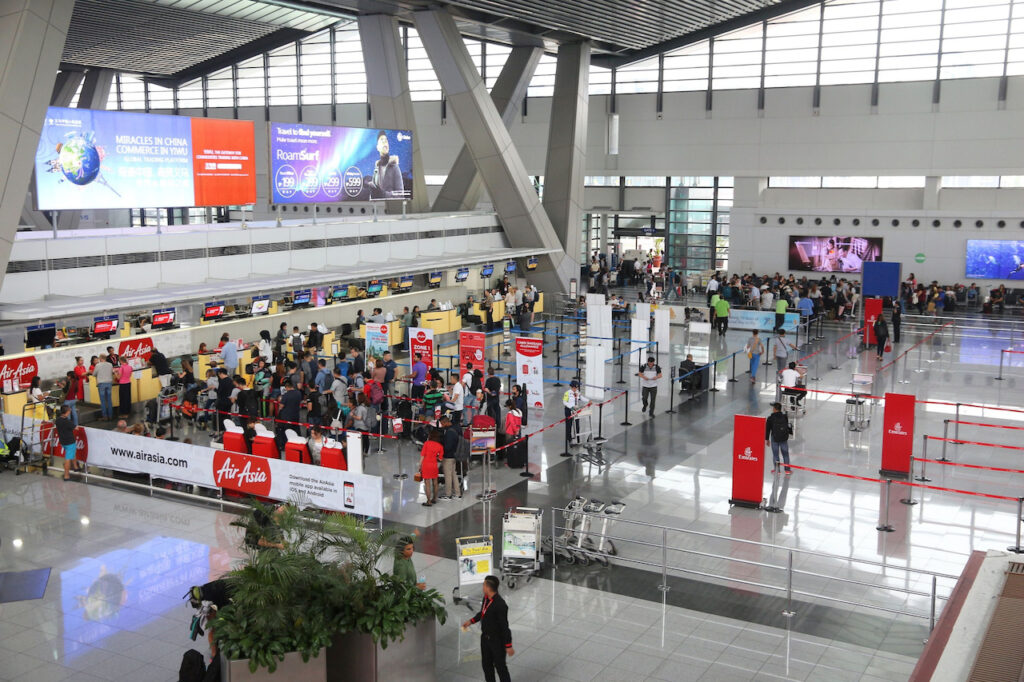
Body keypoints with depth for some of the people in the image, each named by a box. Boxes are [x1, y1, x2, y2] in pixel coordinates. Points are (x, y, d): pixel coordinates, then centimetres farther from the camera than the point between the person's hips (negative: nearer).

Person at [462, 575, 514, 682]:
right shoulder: (486, 598, -5)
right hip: (485, 637, 8)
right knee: (486, 664, 20)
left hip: (497, 640, -8)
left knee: (500, 665, 7)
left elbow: (504, 626, -24)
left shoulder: (500, 604, -29)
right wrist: (471, 621, 14)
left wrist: (508, 646, -18)